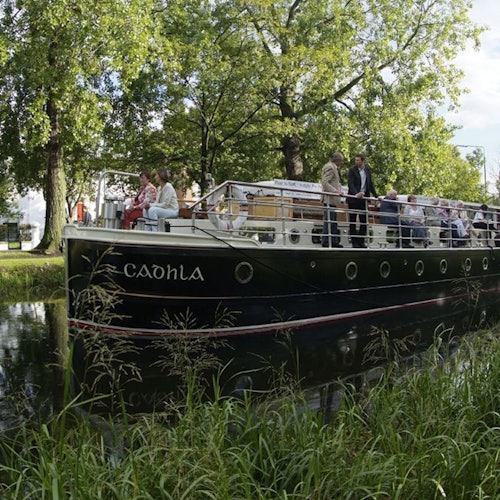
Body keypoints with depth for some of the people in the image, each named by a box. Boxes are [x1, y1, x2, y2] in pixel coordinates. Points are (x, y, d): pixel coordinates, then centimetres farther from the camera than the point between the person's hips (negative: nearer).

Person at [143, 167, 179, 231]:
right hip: (164, 210, 9)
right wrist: (149, 204, -7)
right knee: (146, 210, -4)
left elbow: (165, 204, -21)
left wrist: (151, 205, -20)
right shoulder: (159, 188, 11)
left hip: (172, 211, -9)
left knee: (152, 210, -29)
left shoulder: (168, 187, -16)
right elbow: (157, 202, 14)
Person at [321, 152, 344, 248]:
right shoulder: (329, 167, -11)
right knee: (328, 220, -10)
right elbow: (324, 182, -19)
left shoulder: (334, 168, 21)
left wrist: (339, 190, 7)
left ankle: (334, 241, 14)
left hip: (333, 199, 11)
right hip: (329, 198, -11)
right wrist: (335, 190, -23)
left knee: (333, 221, 11)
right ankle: (325, 242, -8)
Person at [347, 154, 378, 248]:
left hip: (363, 199, 4)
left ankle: (361, 241, 11)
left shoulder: (368, 170, 9)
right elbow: (350, 184, -15)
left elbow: (370, 184, 16)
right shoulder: (352, 170, -5)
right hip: (353, 199, -4)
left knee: (364, 221, 3)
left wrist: (376, 196, 12)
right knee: (352, 221, 1)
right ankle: (354, 242, 6)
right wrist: (356, 194, -31)